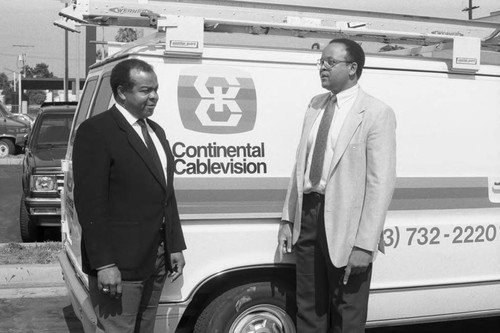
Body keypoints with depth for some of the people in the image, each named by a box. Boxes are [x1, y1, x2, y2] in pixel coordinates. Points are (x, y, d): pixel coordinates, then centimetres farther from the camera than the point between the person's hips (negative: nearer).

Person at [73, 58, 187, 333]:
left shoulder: (156, 131, 15)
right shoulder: (95, 131, -11)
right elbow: (90, 203, -16)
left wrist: (175, 247, 14)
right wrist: (103, 264, -19)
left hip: (157, 260, 8)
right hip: (119, 263, -8)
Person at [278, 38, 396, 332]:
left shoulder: (377, 113, -10)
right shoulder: (316, 105, 10)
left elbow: (381, 183, -14)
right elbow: (301, 167, 12)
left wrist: (365, 244, -18)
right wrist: (288, 219, 10)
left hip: (344, 222, -5)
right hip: (308, 215, 6)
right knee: (309, 309, 18)